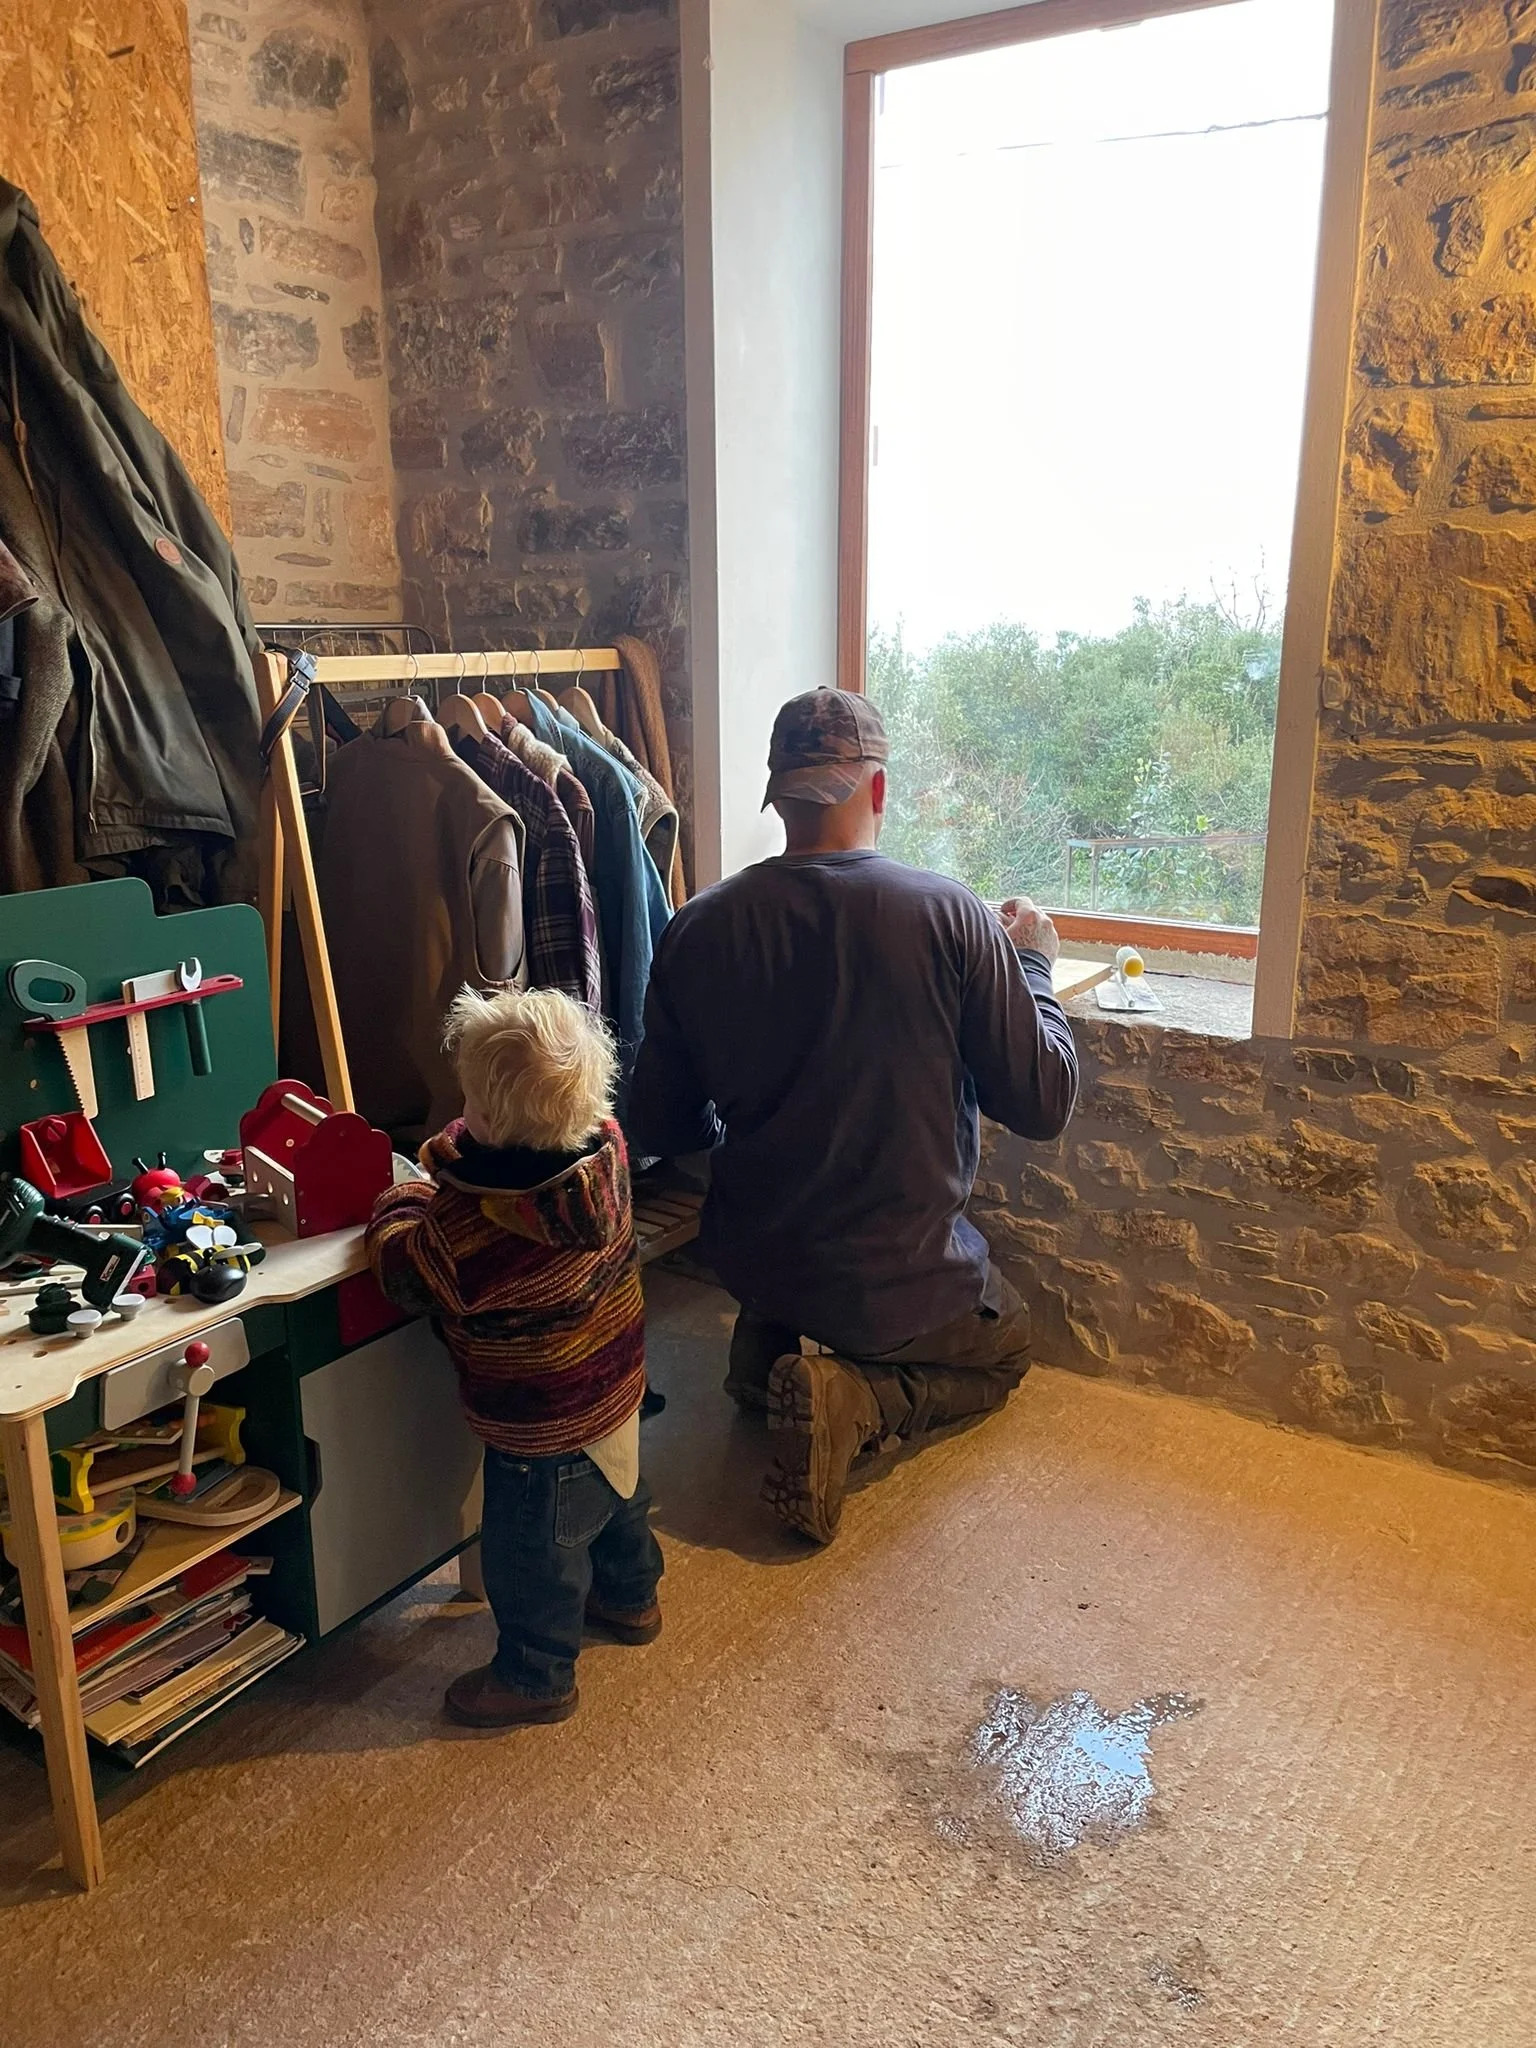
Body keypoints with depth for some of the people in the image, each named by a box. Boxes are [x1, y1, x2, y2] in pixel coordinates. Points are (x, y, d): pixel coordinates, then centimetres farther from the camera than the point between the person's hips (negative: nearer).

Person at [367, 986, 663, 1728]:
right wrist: (451, 1163, -4)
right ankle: (628, 1597, 56)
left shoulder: (470, 1225, -38)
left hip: (542, 1429, -7)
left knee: (533, 1552, 16)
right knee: (617, 1498, 31)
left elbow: (406, 1273, -16)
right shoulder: (605, 1146, -18)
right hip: (616, 1387, 7)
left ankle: (536, 1676, 37)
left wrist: (402, 1202, -1)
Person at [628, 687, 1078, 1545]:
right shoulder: (951, 916, -20)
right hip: (903, 1276, -4)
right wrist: (1032, 962, 4)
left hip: (752, 1257, 5)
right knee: (1005, 1350, 28)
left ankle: (768, 1342, 8)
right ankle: (858, 1401, -2)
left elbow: (663, 1129, -2)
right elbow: (1044, 1103, -12)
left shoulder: (699, 929, -11)